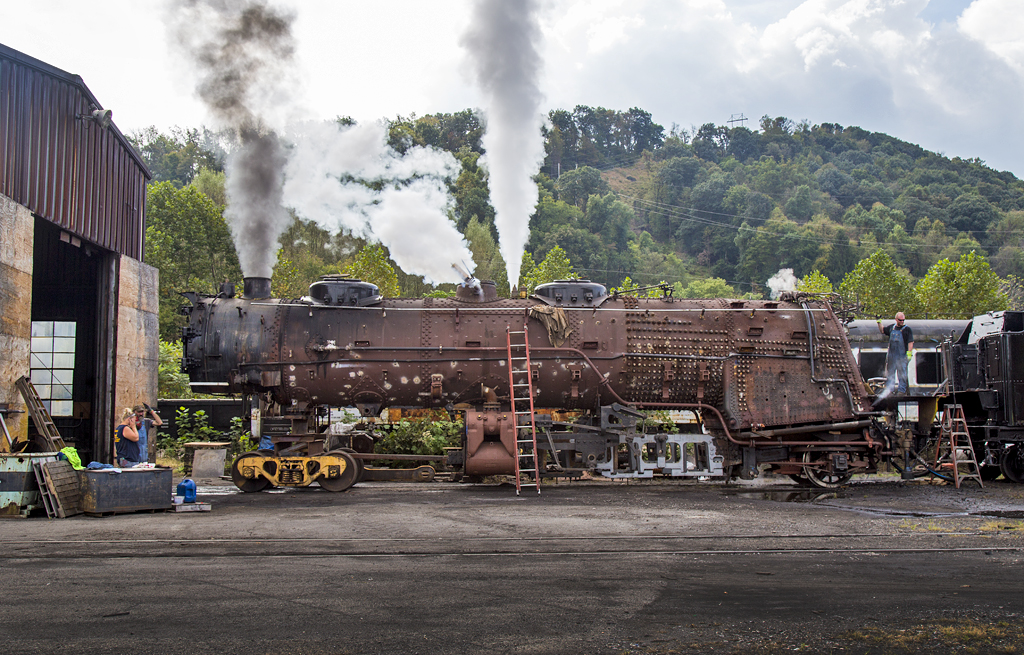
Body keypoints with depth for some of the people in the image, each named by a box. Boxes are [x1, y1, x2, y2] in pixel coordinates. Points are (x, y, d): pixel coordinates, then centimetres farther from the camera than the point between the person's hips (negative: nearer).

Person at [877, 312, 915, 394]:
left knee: (902, 374, -2)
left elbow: (911, 342, -7)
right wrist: (879, 322, 16)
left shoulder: (907, 329, -3)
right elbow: (882, 330, 27)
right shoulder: (891, 327, 11)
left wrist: (909, 352, -16)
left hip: (902, 356, -5)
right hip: (891, 355, 5)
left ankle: (901, 390, 2)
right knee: (890, 373, 10)